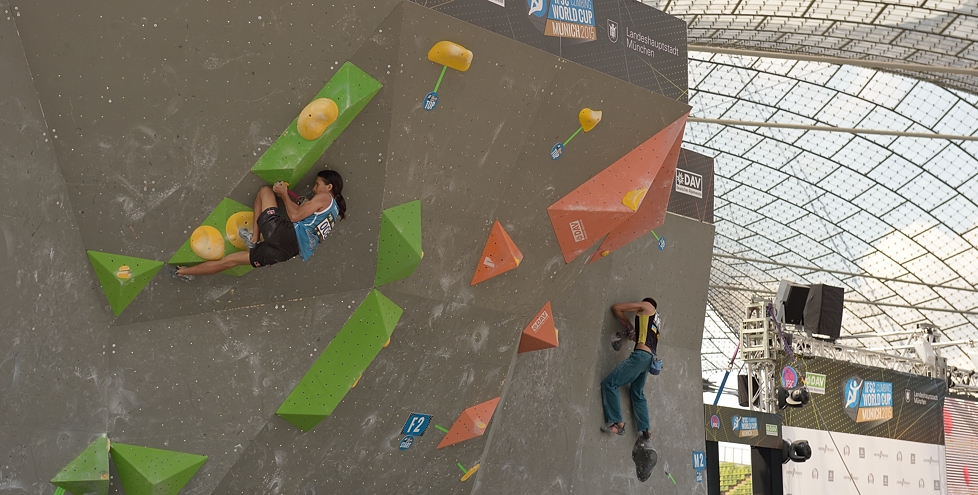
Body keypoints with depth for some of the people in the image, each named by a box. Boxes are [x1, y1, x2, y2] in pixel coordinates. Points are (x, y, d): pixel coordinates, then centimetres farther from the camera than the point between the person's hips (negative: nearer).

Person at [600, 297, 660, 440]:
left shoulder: (646, 306, 10)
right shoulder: (656, 321, 30)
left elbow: (616, 308, 6)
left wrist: (629, 324, 18)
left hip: (641, 355, -9)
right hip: (649, 357, 9)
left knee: (609, 383, -11)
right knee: (638, 394, 21)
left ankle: (618, 423, -14)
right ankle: (645, 430, 19)